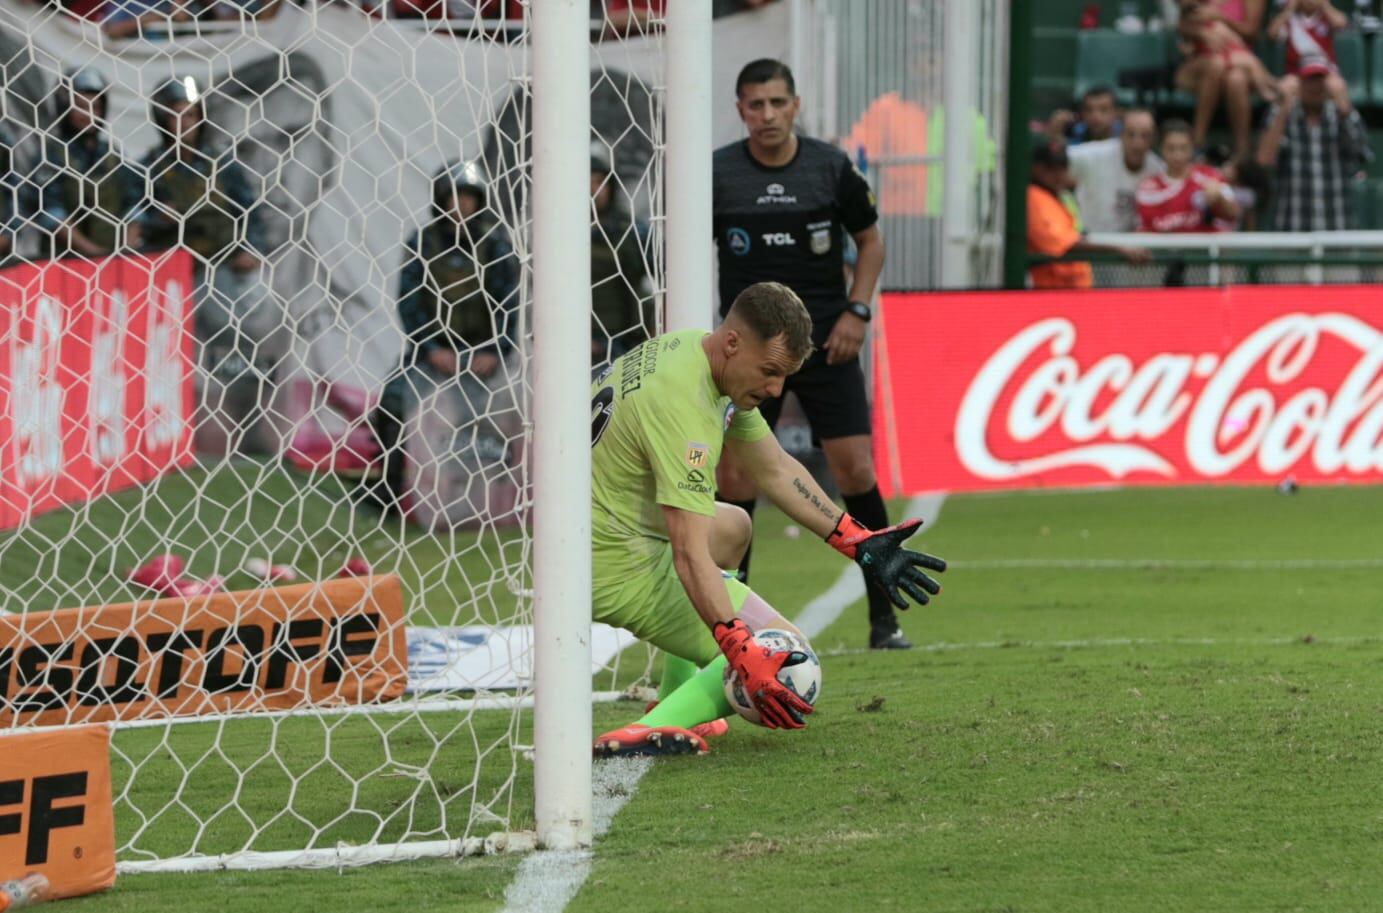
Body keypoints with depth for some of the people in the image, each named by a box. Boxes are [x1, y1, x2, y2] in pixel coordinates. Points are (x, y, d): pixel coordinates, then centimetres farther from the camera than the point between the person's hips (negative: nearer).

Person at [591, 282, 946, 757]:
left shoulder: (697, 351, 3)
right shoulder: (682, 404, -28)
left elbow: (774, 470, 14)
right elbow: (690, 557, -34)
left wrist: (858, 543, 11)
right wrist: (743, 656, -41)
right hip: (618, 566, -10)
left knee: (733, 528, 35)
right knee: (786, 654, -9)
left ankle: (675, 699, 26)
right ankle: (651, 729, -24)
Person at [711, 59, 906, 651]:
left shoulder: (831, 168, -2)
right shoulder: (717, 174, -3)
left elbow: (869, 241, 11)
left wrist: (856, 312, -2)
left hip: (825, 343, 0)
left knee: (855, 470, -7)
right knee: (733, 477, -5)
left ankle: (883, 618, 3)